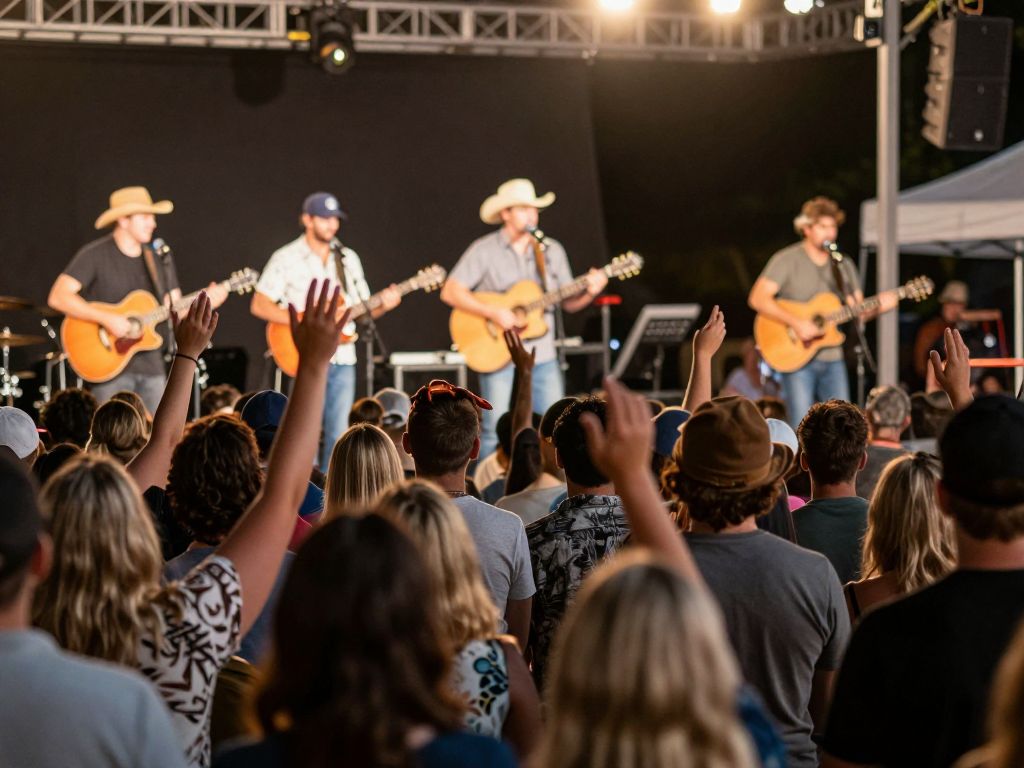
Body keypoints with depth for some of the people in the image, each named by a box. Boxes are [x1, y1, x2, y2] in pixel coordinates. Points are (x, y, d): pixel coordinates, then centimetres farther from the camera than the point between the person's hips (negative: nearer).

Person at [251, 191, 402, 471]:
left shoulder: (348, 258, 12)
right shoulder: (286, 259, -3)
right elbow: (259, 305, -8)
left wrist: (382, 305, -7)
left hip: (343, 359, 5)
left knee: (336, 434, 5)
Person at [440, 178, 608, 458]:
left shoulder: (552, 250, 9)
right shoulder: (484, 250, -4)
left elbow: (569, 303, 13)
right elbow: (450, 292, -10)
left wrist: (589, 291, -9)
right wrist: (493, 312, -19)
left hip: (542, 356, 4)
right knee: (495, 433, -4)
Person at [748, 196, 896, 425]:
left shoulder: (843, 265, 13)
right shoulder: (787, 260, -5)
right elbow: (757, 299, -14)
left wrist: (878, 306, -6)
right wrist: (796, 322, -22)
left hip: (832, 358, 6)